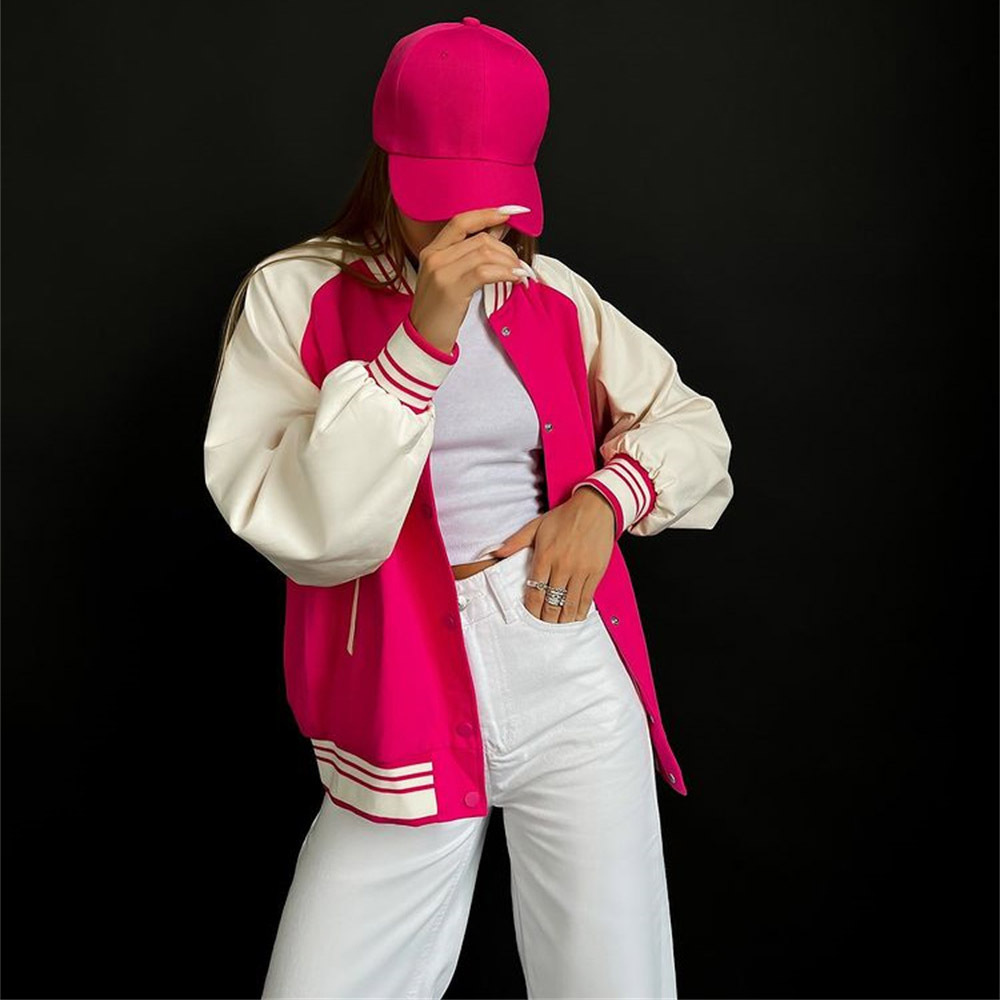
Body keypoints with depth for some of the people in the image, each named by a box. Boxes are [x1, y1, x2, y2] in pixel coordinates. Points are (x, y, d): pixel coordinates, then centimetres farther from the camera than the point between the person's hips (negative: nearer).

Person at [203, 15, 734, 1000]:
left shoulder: (553, 294, 8)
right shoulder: (293, 294, -2)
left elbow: (693, 429, 17)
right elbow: (311, 532, -14)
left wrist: (606, 495, -3)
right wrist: (422, 342, -20)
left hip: (578, 688, 3)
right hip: (403, 714, -2)